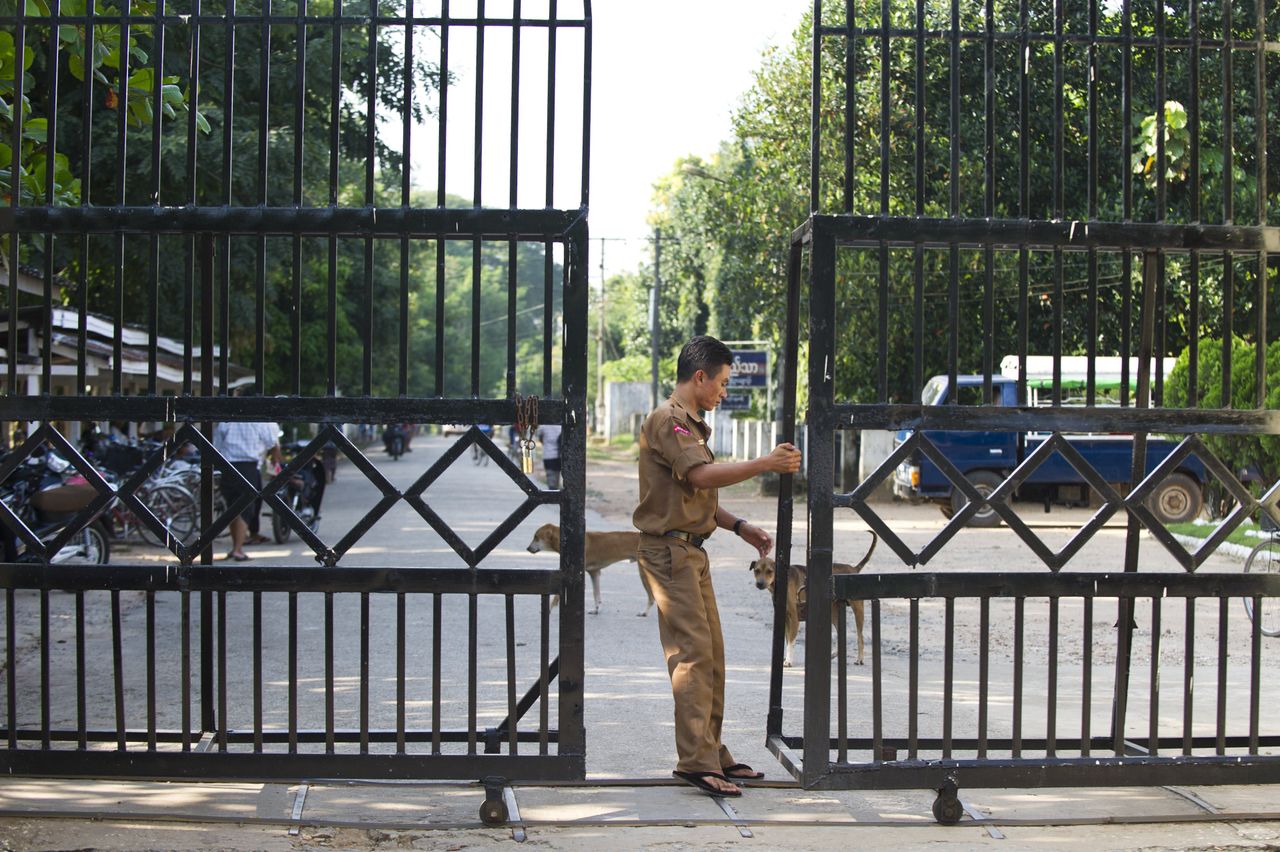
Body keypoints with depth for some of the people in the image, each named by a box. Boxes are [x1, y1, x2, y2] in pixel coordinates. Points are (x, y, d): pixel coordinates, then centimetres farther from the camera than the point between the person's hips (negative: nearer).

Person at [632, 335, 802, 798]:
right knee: (693, 652, -13)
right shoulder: (667, 420, -12)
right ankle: (697, 760, -13)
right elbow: (702, 475, -27)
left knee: (711, 655, 10)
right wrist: (763, 464, -28)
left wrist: (740, 527, 16)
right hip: (669, 548, -10)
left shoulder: (690, 424, 22)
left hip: (691, 551, 10)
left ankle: (712, 752, 16)